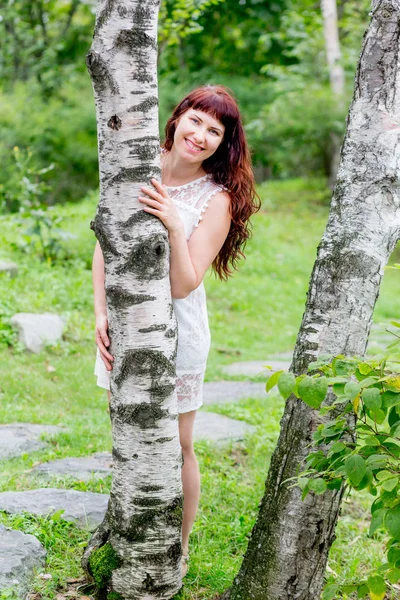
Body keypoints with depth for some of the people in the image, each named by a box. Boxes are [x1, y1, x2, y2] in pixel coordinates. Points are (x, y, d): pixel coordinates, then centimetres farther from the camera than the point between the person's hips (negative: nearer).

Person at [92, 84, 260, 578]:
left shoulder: (217, 200, -15)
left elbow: (183, 285, -21)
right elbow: (104, 244, 2)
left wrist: (174, 228, -36)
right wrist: (100, 313, -7)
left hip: (175, 334, -4)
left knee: (176, 448, 8)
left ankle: (179, 550, 29)